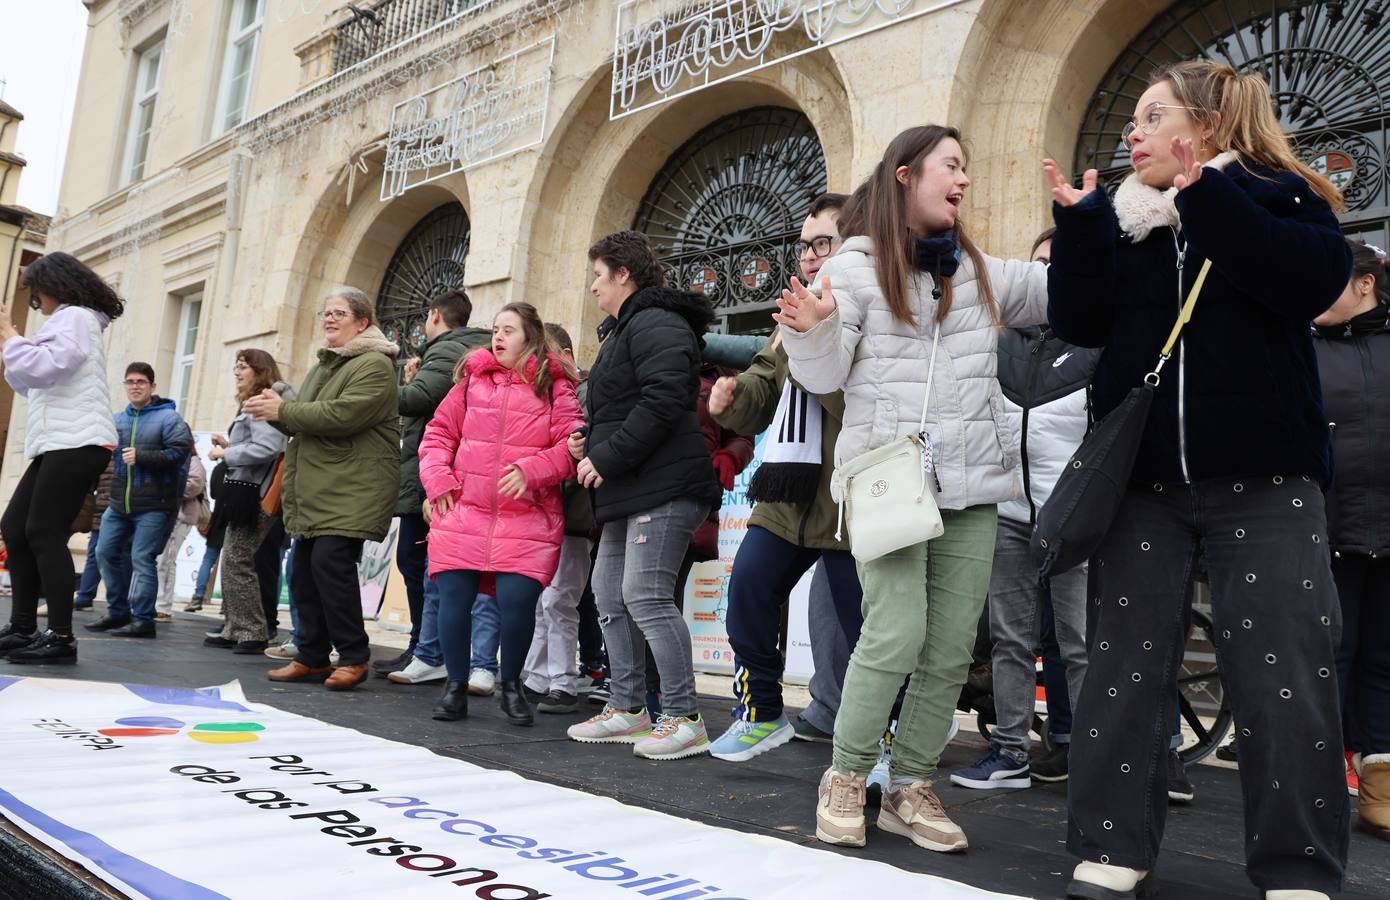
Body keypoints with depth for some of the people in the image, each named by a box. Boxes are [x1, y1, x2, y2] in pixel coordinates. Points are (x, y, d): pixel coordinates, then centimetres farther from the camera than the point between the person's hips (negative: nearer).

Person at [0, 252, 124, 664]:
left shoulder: (74, 318, -3)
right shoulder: (70, 322, 29)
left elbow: (41, 368, -18)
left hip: (77, 442, -10)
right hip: (60, 444, 10)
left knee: (44, 534, -14)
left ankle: (61, 637, -14)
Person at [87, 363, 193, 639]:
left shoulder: (168, 417, -5)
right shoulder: (117, 419, 14)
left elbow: (180, 452, -17)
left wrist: (141, 456, -22)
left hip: (154, 506, -7)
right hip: (119, 504, 7)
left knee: (141, 559, -8)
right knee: (106, 553, 9)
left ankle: (143, 619, -1)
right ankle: (118, 612, 22)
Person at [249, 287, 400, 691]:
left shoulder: (374, 365, -9)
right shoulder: (323, 365, 22)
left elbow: (341, 415, -22)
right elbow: (304, 420, 24)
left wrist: (282, 410, -13)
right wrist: (277, 410, 1)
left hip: (352, 488, -9)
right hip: (315, 489, 9)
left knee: (330, 560, -17)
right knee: (304, 568, 8)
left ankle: (353, 657, -4)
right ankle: (311, 656, 18)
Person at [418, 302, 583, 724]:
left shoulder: (553, 384, 2)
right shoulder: (472, 378, 12)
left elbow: (571, 443, -6)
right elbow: (439, 432, 14)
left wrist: (531, 471, -18)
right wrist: (438, 480, 0)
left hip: (527, 518, -3)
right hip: (463, 512, 3)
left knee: (517, 600, -11)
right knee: (454, 596, 0)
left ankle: (511, 685, 14)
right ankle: (456, 685, 18)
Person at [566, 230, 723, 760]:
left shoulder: (654, 323, -10)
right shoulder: (624, 330, 25)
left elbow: (662, 401, -23)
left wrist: (608, 457, -19)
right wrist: (591, 444, 13)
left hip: (664, 487, -11)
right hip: (630, 490, 11)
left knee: (645, 595, -14)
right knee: (609, 594, 12)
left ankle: (684, 719, -5)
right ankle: (627, 709, 21)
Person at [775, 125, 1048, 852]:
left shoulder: (981, 271, 15)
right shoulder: (857, 265, 1)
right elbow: (825, 376, -1)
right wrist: (810, 330, -20)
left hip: (971, 482, 5)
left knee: (952, 647, 4)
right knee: (895, 636, -11)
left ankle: (910, 788, 18)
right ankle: (846, 778, 10)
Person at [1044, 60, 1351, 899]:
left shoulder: (1278, 195, 4)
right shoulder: (1120, 219, 13)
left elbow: (1316, 281, -15)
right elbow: (1081, 323, 1)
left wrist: (1205, 197, -17)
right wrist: (1077, 223, -8)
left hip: (1264, 480, -3)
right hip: (1143, 480, 3)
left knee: (1285, 678, -1)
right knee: (1126, 668, 5)